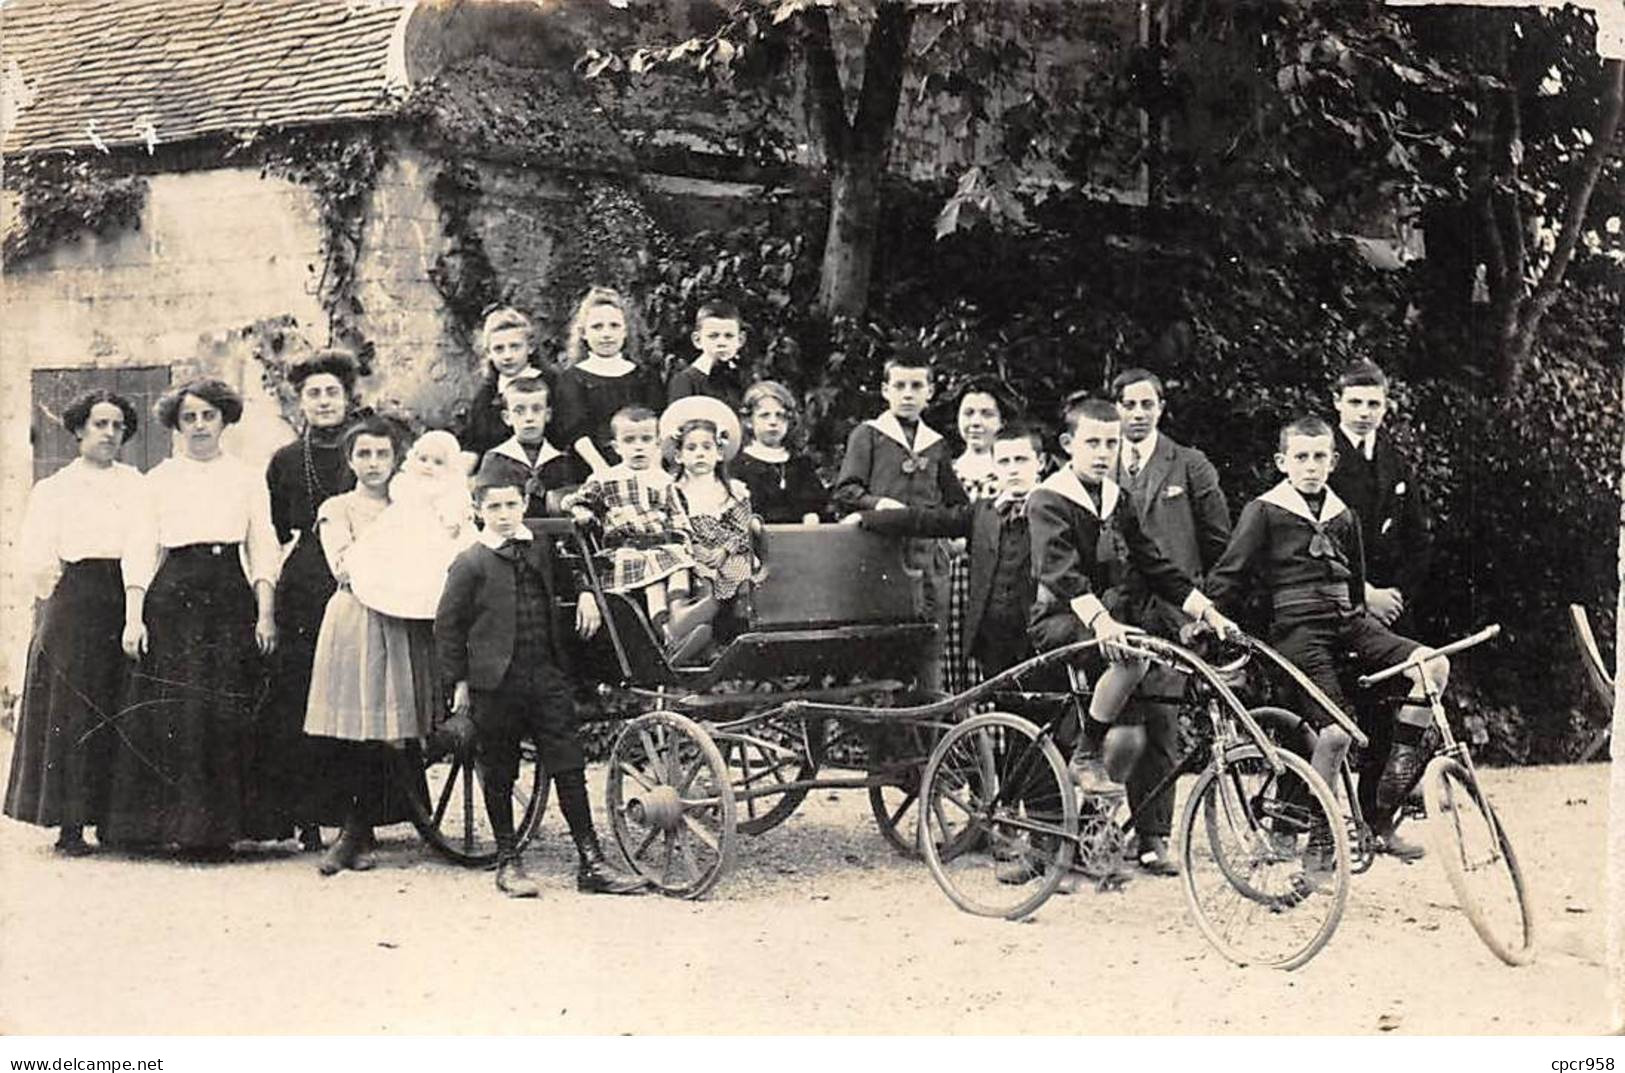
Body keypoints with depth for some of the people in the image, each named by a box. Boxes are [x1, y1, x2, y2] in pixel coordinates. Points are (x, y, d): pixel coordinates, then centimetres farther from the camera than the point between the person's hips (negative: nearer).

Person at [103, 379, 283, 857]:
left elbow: (264, 549, 8)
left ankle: (221, 826, 4)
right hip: (173, 598, -1)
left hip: (232, 599, 1)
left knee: (231, 715, -3)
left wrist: (266, 613, -3)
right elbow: (138, 551, 4)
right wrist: (133, 617, -6)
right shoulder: (158, 480, 9)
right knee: (176, 713, -5)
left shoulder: (247, 478, 12)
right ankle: (184, 825, 2)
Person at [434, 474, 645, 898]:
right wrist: (458, 681, -1)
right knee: (498, 776, 6)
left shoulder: (542, 548, 10)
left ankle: (591, 863, 4)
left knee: (569, 768, 1)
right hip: (495, 683, -3)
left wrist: (586, 593, 12)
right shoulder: (470, 564, -2)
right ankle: (507, 862, 19)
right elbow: (447, 625, 1)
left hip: (547, 677, 3)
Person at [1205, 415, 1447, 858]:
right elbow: (1229, 573, -2)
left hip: (1346, 623, 6)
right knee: (1336, 732, -21)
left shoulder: (1343, 516, 18)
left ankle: (1384, 811, -10)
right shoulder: (1263, 511, 1)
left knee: (1434, 666, -15)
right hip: (1298, 628, -6)